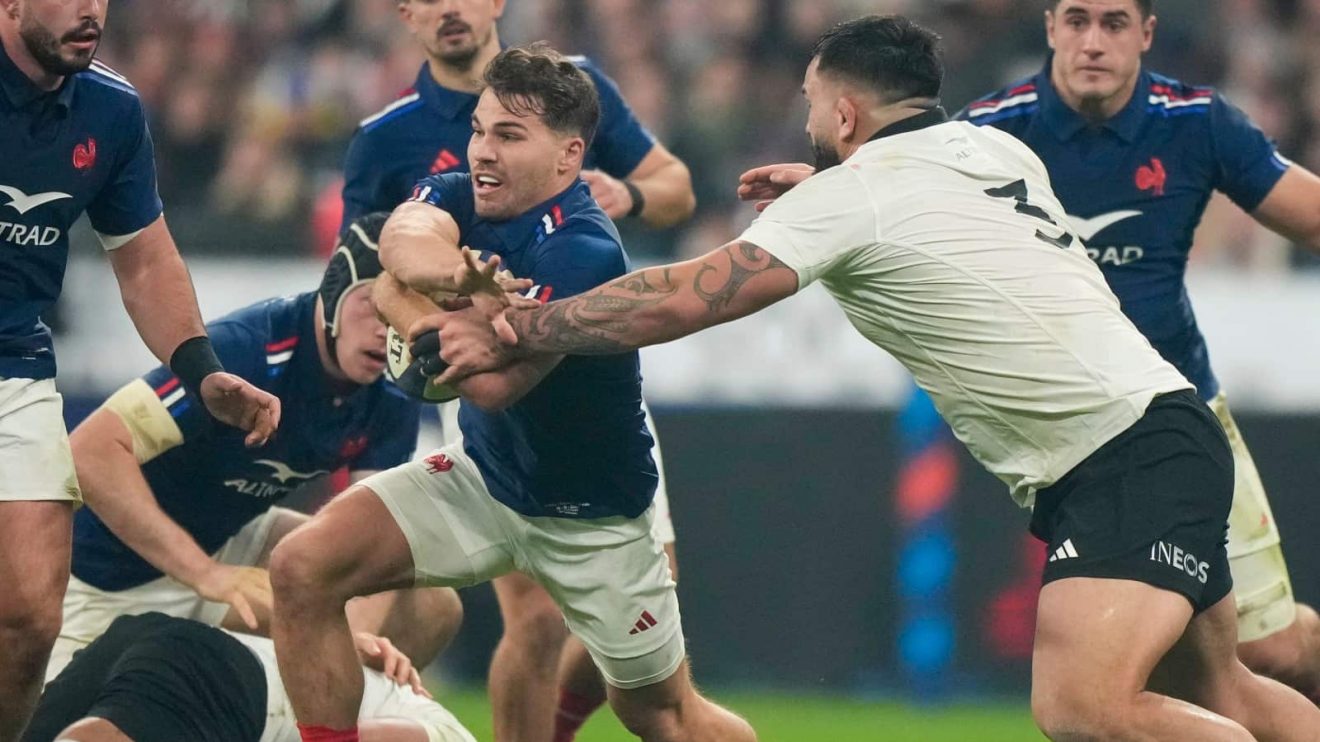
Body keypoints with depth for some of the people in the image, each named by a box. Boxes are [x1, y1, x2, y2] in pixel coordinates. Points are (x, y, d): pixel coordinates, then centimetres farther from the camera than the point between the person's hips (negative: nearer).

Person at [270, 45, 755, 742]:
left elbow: (492, 382, -34)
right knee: (303, 566, -16)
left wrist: (396, 299, -22)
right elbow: (405, 238, -30)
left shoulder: (582, 252, -28)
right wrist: (452, 272, -50)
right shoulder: (460, 196, -6)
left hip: (591, 519, -6)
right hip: (483, 475, 6)